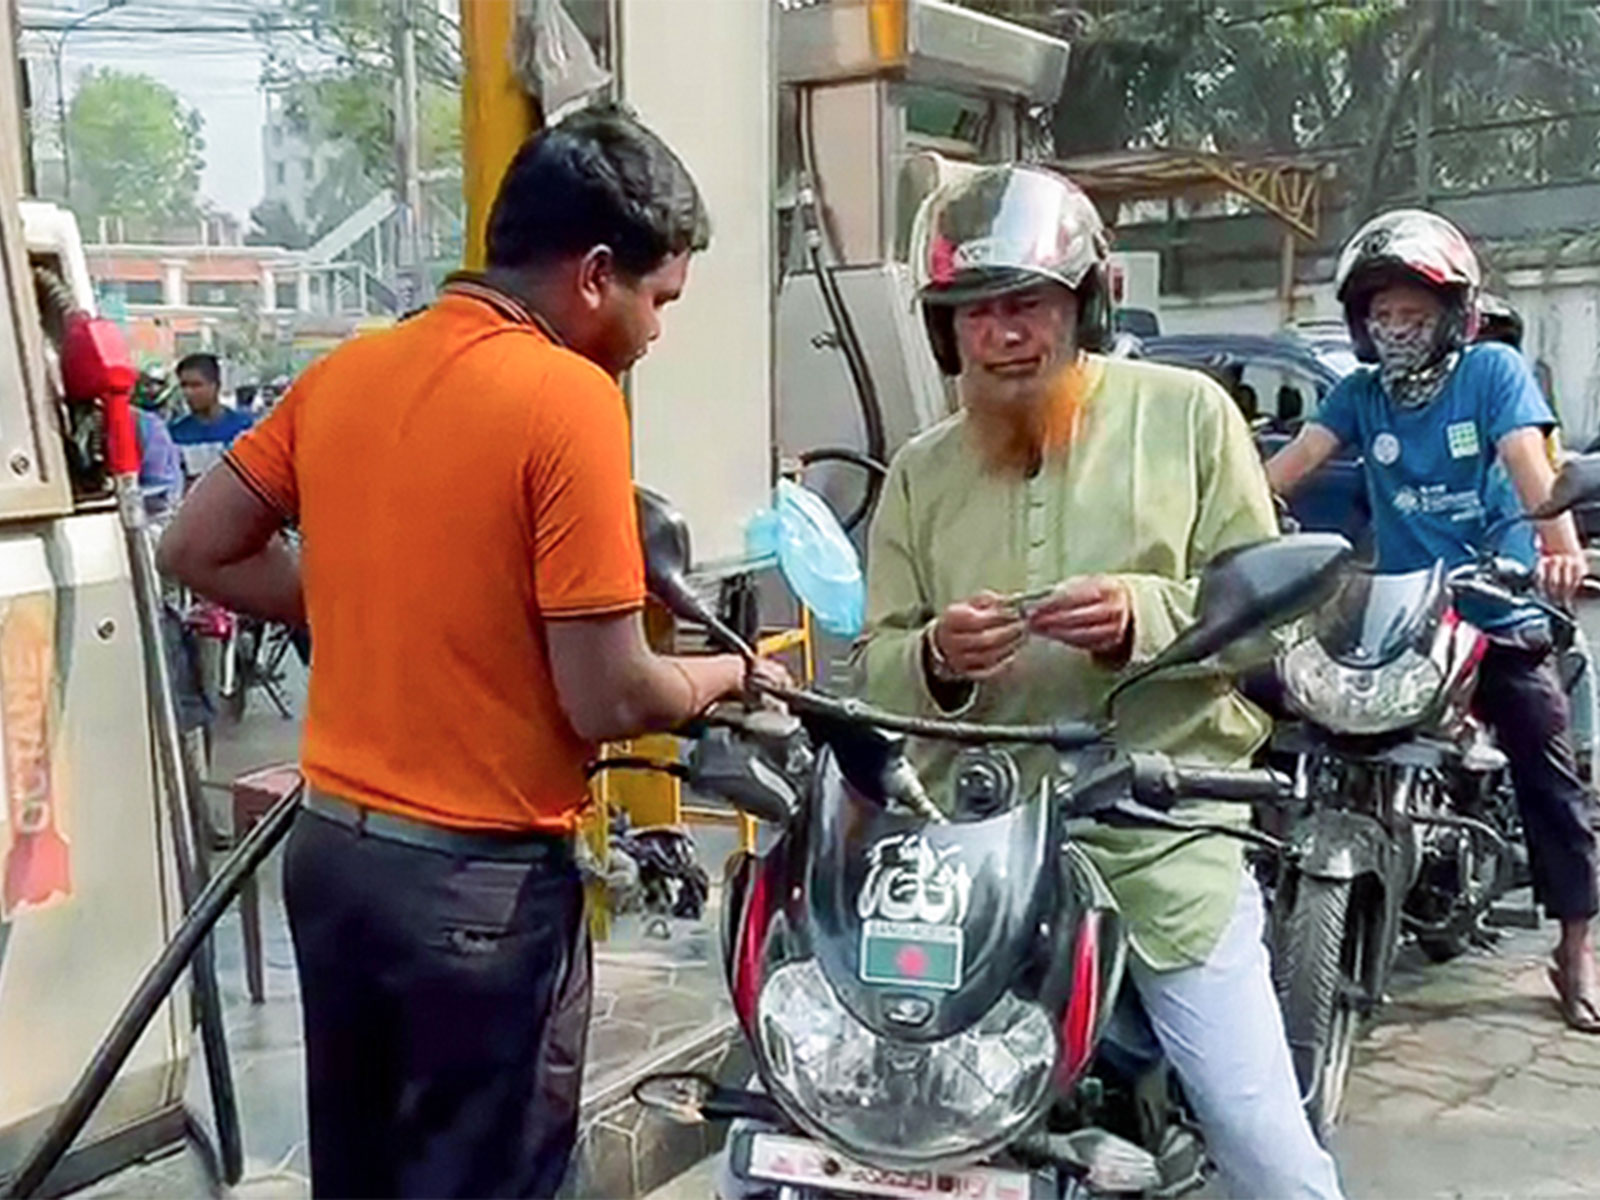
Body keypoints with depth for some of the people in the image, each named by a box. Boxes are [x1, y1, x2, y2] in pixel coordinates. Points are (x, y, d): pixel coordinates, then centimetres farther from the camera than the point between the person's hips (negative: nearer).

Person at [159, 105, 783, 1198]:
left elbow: (197, 549, 12)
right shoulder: (568, 399, -18)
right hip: (480, 878, -7)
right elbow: (608, 702, -19)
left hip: (331, 847, 7)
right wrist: (732, 673, 0)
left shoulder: (345, 372, 3)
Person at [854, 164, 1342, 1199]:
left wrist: (1146, 617, -17)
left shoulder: (1187, 414, 4)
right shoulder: (920, 474, 10)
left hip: (1166, 843, -2)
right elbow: (877, 671, 8)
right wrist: (935, 661, -15)